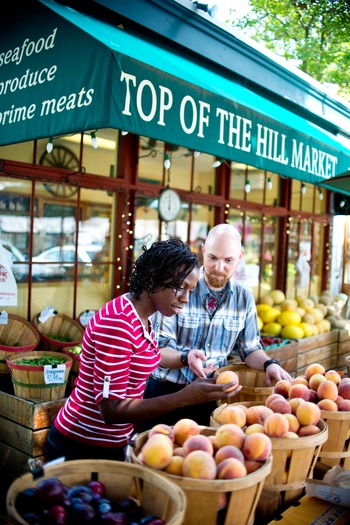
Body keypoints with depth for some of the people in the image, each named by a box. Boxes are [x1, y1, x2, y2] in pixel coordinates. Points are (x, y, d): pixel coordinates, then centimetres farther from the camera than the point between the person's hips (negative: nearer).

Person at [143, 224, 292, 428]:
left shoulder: (244, 298, 1)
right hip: (166, 391, -3)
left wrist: (269, 363, -9)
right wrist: (185, 357, -33)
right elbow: (158, 349, -14)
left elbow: (250, 348, 11)